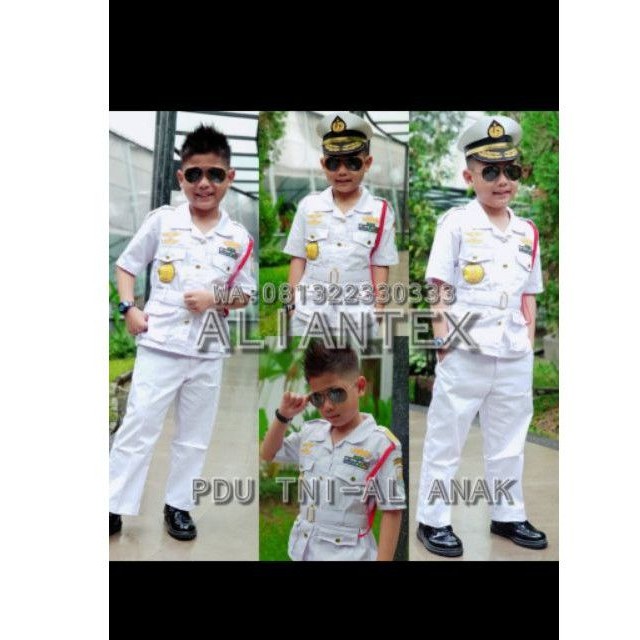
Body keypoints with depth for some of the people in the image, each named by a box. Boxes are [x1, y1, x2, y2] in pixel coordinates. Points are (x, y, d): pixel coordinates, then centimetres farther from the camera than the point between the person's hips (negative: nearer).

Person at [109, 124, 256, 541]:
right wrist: (129, 308, -7)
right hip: (160, 345, -1)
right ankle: (115, 507, 19)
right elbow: (126, 265, 7)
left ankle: (179, 505, 30)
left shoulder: (238, 238, 0)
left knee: (194, 437, 13)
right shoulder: (162, 221, -1)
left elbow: (246, 295, 6)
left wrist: (217, 298, -13)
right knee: (138, 428, 4)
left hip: (208, 352, 2)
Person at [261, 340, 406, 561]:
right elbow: (267, 454, 16)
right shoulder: (310, 432, 3)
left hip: (347, 555, -6)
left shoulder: (380, 444, -15)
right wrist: (283, 416, 1)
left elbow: (392, 511, -12)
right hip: (303, 550, 6)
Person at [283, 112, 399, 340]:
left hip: (358, 315, -1)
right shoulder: (308, 206, 2)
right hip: (310, 312, 2)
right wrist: (293, 304, 3)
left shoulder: (380, 211, -2)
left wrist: (378, 311, -2)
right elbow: (298, 258, 6)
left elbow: (380, 266, 1)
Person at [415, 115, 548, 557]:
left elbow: (529, 295, 14)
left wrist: (530, 346, 8)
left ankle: (508, 516, 35)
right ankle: (433, 521, 19)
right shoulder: (456, 223, -5)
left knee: (509, 442, 18)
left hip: (514, 356, 6)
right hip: (465, 353, -5)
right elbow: (439, 287, -7)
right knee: (446, 439, 5)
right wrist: (443, 340, -13)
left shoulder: (528, 232, 10)